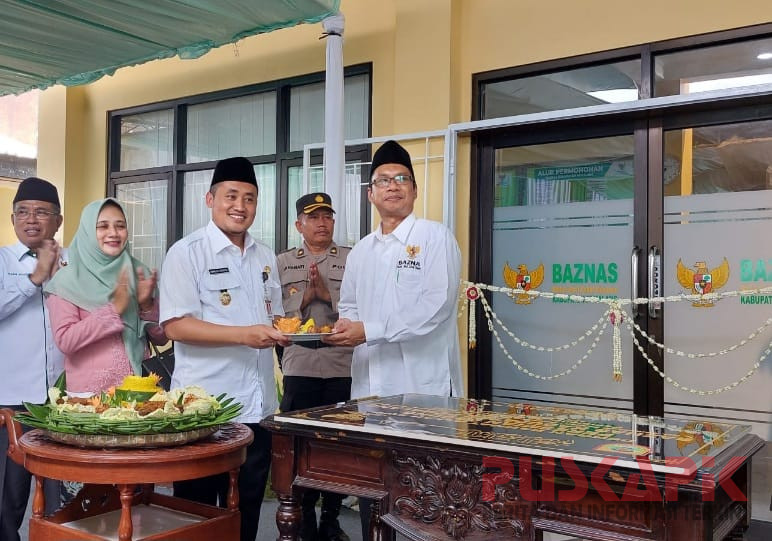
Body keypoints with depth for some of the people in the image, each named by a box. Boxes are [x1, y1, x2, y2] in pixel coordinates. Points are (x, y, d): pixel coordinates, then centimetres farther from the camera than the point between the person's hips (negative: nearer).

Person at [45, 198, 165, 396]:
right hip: (88, 392, -3)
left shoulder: (140, 274, 6)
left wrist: (147, 305, -11)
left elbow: (162, 338, 6)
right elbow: (64, 341, -13)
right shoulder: (68, 280, -3)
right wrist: (114, 309, -20)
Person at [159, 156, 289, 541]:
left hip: (257, 407, 6)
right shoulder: (187, 252, -8)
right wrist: (244, 335, -26)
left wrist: (287, 330, 0)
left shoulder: (265, 257, 12)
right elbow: (175, 325, -16)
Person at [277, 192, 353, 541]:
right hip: (299, 366, 1)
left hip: (343, 366, 0)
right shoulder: (283, 262, 9)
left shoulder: (352, 259, 6)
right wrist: (305, 297, -12)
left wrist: (327, 293, -15)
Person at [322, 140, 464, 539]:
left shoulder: (436, 238, -5)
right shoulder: (361, 251, 15)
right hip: (369, 386, 6)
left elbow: (435, 306, -16)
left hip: (422, 386, -6)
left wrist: (368, 330, -19)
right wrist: (344, 329, -4)